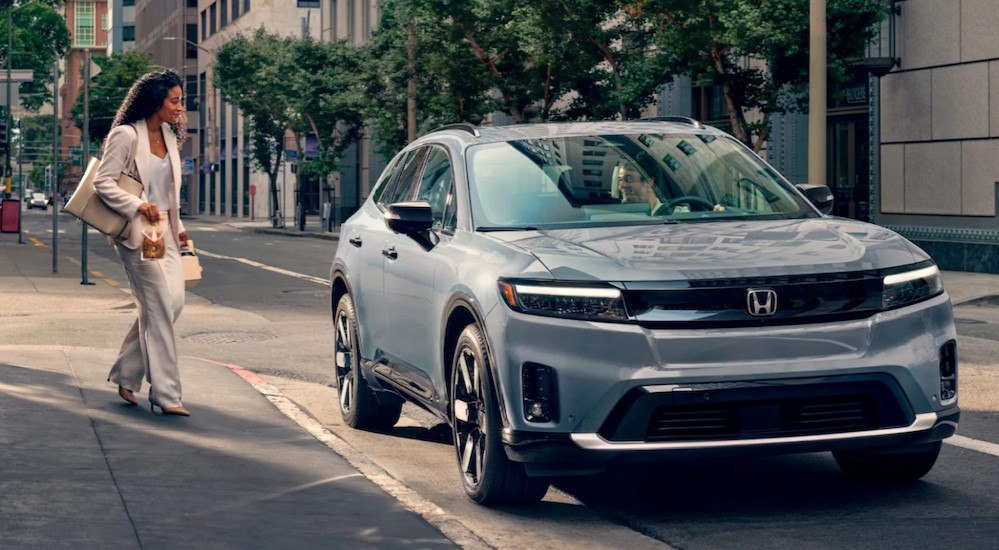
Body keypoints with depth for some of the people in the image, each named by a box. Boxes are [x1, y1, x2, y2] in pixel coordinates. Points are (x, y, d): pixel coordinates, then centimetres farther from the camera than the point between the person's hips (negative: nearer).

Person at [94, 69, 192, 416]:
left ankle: (126, 375, 18)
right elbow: (103, 182, -13)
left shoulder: (170, 137, 14)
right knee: (158, 308, -9)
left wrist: (178, 227, 16)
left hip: (165, 232, 8)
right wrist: (137, 206, -23)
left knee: (173, 303, 3)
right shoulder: (126, 135, -10)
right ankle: (165, 394, -6)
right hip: (137, 232, -8)